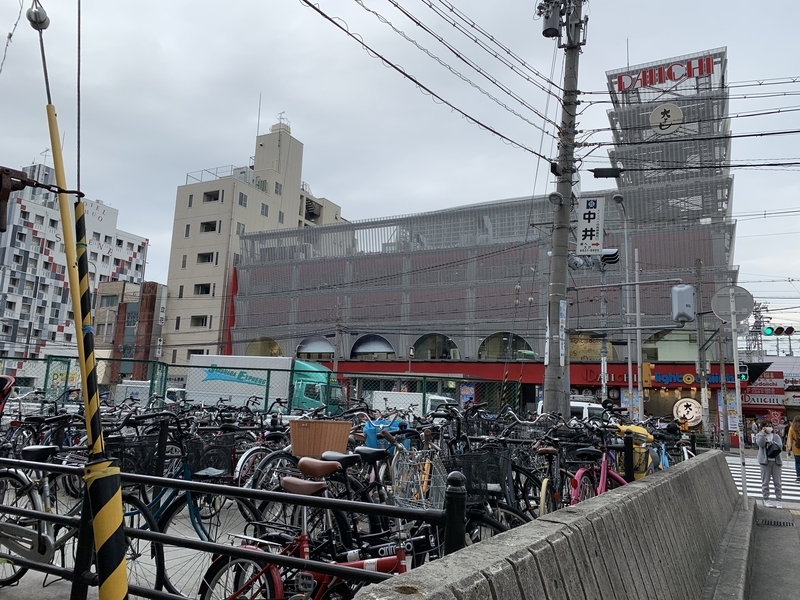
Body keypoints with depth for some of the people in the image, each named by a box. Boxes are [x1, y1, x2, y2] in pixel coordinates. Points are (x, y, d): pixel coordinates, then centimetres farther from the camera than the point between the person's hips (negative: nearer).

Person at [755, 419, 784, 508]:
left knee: (777, 482, 4)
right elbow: (760, 444, -15)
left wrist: (770, 442, -15)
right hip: (765, 461, -2)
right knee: (765, 482, 3)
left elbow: (780, 446, -4)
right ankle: (766, 499, 12)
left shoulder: (776, 436, 11)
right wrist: (763, 433, -13)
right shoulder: (759, 435, 4)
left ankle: (778, 500, 11)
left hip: (776, 461, 2)